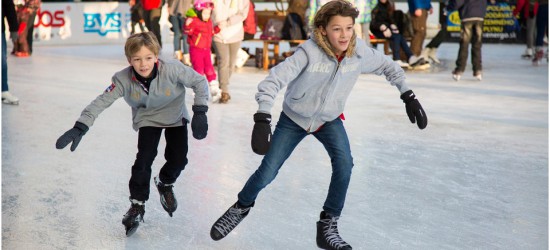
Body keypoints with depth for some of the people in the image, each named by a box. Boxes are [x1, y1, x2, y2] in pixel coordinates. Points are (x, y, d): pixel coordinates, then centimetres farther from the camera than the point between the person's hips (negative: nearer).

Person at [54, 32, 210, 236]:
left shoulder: (172, 70, -34)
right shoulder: (124, 79, -29)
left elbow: (200, 82, -23)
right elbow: (101, 102, -29)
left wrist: (200, 112, -29)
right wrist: (80, 128, -38)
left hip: (175, 116, 0)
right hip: (147, 119, 0)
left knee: (178, 159, -6)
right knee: (144, 158, -14)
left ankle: (165, 183, 29)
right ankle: (137, 205, 4)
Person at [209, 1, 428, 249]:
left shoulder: (360, 52, -20)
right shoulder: (309, 52, -32)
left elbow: (389, 66, -1)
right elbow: (274, 80, -37)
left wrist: (408, 96, -6)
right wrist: (262, 119, -49)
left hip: (329, 119, 3)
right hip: (294, 118, -2)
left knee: (344, 163, -22)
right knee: (267, 173, 0)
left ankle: (327, 226, -5)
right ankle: (242, 207, 32)